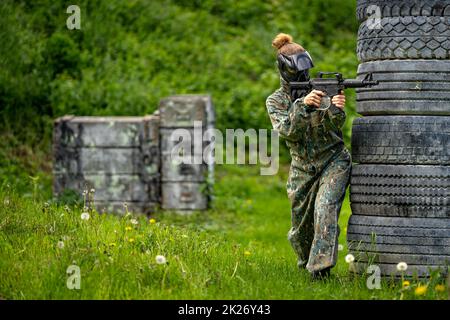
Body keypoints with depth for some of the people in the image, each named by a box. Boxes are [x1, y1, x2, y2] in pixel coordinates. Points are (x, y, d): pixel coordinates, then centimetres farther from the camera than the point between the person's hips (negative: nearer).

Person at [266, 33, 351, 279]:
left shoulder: (321, 88, -2)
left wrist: (335, 110, -34)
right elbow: (288, 131, -16)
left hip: (333, 161, -2)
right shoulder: (275, 101, 1)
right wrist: (303, 105, -30)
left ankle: (321, 267, -27)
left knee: (325, 210, -25)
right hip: (302, 169, 2)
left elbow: (334, 126, -12)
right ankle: (306, 263, 37)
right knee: (301, 226, 9)